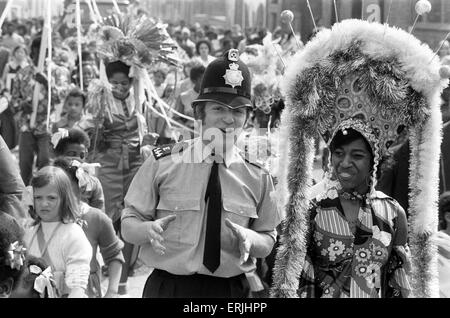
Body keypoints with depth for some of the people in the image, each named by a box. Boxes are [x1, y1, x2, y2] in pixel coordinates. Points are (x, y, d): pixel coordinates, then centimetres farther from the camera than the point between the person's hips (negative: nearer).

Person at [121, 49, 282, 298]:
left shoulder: (256, 176, 1)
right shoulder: (163, 163, -3)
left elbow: (268, 241, 8)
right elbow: (128, 225, 0)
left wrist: (250, 239, -14)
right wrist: (148, 230, -22)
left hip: (231, 291, 1)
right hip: (167, 288, -1)